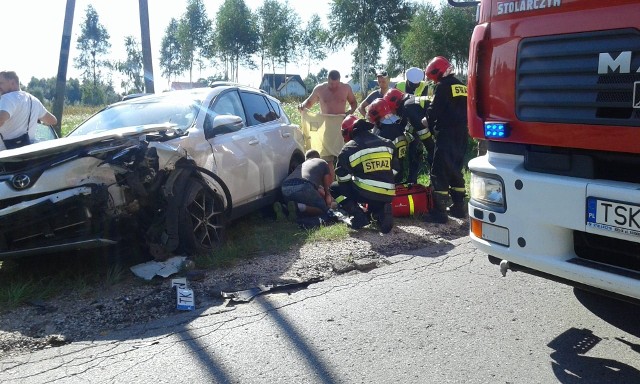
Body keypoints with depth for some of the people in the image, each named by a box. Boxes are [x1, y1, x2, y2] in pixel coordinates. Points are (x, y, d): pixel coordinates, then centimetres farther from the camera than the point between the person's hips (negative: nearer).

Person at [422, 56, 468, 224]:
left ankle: (439, 211, -7)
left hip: (446, 136, -8)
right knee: (456, 170, 17)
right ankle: (459, 207, 21)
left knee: (440, 172, -6)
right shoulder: (462, 87, 14)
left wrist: (429, 122, 7)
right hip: (461, 136, 8)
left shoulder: (443, 86, -9)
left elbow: (434, 111, -11)